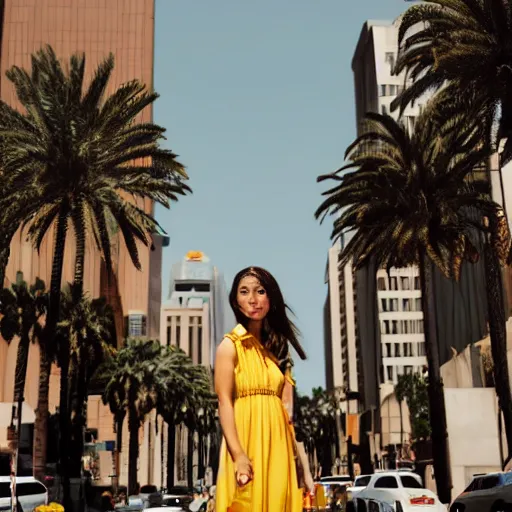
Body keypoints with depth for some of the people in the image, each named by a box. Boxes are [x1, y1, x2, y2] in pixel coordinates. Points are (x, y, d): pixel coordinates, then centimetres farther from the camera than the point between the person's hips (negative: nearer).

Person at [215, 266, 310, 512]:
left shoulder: (277, 346, 15)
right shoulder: (231, 345, -2)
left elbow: (286, 401, 11)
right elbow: (224, 402, -10)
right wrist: (238, 455, -20)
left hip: (277, 443, 6)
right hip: (247, 441, -5)